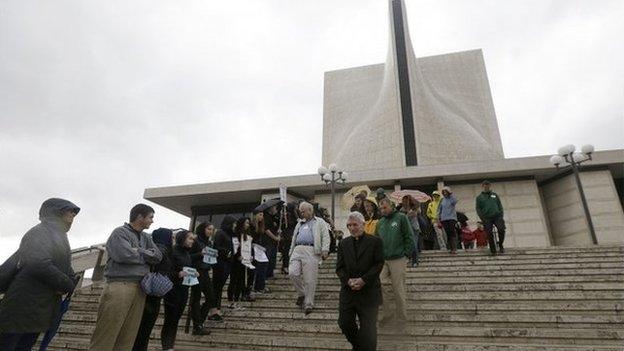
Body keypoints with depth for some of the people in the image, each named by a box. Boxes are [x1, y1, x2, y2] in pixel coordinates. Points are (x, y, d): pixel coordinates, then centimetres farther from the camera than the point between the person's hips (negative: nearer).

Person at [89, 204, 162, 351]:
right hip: (119, 286, -6)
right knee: (106, 335, -4)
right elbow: (124, 255, -18)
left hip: (139, 288, 7)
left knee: (128, 337, 8)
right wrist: (145, 256, -1)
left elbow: (158, 256, 7)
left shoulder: (146, 238, 19)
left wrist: (138, 251, -7)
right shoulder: (120, 232, -2)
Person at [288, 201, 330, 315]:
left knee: (310, 280, -5)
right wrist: (291, 252, 20)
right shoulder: (299, 224, 29)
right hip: (297, 250, 5)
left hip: (311, 251, -5)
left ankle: (308, 304, 6)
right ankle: (301, 294, 11)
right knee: (293, 273, -12)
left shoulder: (320, 222, 13)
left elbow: (325, 237, 1)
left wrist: (325, 250, -14)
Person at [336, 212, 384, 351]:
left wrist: (363, 280, -16)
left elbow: (378, 264, -7)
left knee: (368, 328, 2)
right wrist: (348, 280, -12)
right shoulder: (343, 244, 9)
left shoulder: (375, 241, -1)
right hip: (348, 291, 4)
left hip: (369, 292, -3)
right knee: (344, 323, 10)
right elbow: (339, 267, 5)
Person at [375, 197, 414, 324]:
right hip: (383, 260, 5)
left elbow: (409, 237, -4)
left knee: (399, 290, 3)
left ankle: (402, 318, 19)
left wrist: (406, 254, -7)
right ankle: (386, 312, 7)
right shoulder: (380, 222, 13)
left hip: (398, 260, -4)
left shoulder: (401, 218, -2)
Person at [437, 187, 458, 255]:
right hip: (444, 219, 3)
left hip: (451, 218, -3)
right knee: (448, 234, 3)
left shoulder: (451, 198, 4)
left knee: (453, 233, -10)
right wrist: (439, 218, 12)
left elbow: (455, 201, -21)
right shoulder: (442, 200, 13)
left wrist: (451, 193, -17)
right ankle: (451, 248, 9)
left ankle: (454, 249, -14)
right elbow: (439, 210, 16)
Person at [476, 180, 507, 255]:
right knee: (489, 235, -4)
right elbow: (478, 209, 5)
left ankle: (500, 245, 6)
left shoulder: (495, 195, 18)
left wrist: (501, 215, 0)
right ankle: (493, 250, 6)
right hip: (487, 218, -1)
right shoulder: (479, 197, 11)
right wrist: (483, 218, -7)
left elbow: (500, 206, 15)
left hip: (497, 216, 1)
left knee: (501, 230, -17)